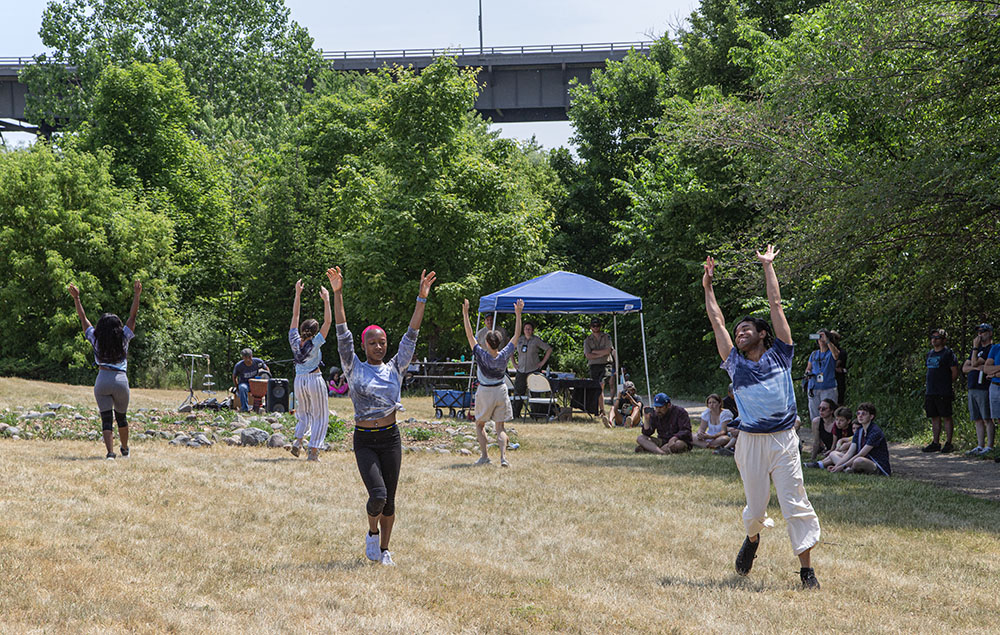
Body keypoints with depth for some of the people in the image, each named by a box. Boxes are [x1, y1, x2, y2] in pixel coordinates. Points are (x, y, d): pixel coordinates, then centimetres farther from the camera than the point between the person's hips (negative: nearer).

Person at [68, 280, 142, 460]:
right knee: (121, 416, 20)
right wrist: (136, 295, 4)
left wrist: (76, 299, 13)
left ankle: (110, 452, -20)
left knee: (106, 419, -3)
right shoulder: (123, 339, 2)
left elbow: (83, 318, 9)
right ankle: (125, 449, 35)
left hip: (102, 381, -1)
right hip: (121, 380, 1)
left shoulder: (96, 340, 3)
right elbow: (132, 316, 4)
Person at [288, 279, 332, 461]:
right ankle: (313, 451, -1)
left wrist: (298, 294, 2)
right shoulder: (315, 344, -18)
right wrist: (326, 299, -14)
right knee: (320, 417, 6)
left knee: (303, 414, 23)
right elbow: (328, 322, -17)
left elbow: (294, 316, -1)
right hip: (315, 380, -5)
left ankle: (298, 439, -1)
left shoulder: (295, 342, -7)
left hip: (299, 380, 5)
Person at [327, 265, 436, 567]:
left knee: (389, 499, 5)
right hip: (364, 441, -2)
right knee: (378, 494, -17)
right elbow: (343, 335, -8)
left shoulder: (395, 369, 5)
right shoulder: (355, 369, 0)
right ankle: (372, 531, 12)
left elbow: (411, 335, 0)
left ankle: (384, 548, 21)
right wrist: (337, 294, -17)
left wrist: (422, 297, -7)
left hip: (391, 439, 2)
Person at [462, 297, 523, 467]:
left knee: (480, 425, 16)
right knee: (500, 427, 5)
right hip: (501, 392, 2)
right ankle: (503, 457, -12)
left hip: (484, 392, -2)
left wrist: (465, 314, -15)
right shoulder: (504, 355, -12)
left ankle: (484, 455, 6)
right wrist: (518, 314, 0)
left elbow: (469, 335, -16)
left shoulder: (482, 355, -19)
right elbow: (517, 335, -4)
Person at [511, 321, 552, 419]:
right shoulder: (519, 340, 11)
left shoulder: (536, 340, -1)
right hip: (521, 370, 3)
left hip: (533, 370, -3)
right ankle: (515, 414, 7)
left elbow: (549, 349, 1)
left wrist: (543, 362, -3)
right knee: (518, 392, 0)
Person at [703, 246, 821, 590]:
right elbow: (717, 321, 18)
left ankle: (807, 570, -4)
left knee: (795, 504, -7)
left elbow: (776, 305, 11)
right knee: (755, 508, 8)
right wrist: (707, 286, 23)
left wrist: (768, 266, 16)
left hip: (783, 440, -2)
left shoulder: (779, 354, 7)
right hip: (750, 442, 2)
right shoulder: (735, 363, 12)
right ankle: (752, 538, 42)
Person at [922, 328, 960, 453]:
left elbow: (955, 373, -7)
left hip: (944, 393, -7)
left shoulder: (948, 353, -6)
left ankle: (948, 443, 0)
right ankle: (935, 443, 14)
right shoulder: (930, 354, 17)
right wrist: (930, 385, 14)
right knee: (934, 418, 9)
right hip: (930, 391, 7)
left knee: (946, 417, -3)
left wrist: (947, 384, 0)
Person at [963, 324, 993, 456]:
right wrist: (976, 367, -4)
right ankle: (980, 446, 10)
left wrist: (975, 347, -5)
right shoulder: (977, 350, 22)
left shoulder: (991, 349, -6)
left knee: (987, 419, -7)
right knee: (978, 420, 8)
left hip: (984, 389, -9)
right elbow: (964, 368, 15)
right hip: (972, 389, 9)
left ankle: (989, 447, -7)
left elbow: (974, 362, -15)